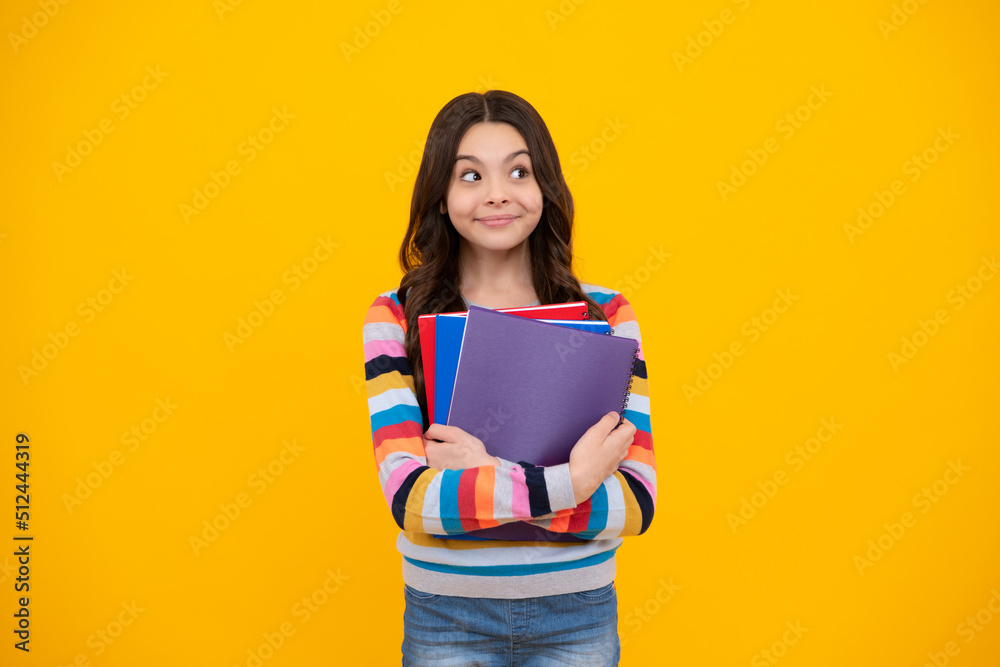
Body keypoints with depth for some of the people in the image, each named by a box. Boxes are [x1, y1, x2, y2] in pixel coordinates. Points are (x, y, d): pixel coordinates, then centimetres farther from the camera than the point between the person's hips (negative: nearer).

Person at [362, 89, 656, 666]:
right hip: (446, 618, 0)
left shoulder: (606, 314, -5)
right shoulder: (397, 317, -7)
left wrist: (485, 475, -21)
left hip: (578, 617, 1)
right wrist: (570, 480, -23)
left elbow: (636, 503, -12)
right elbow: (410, 498, -17)